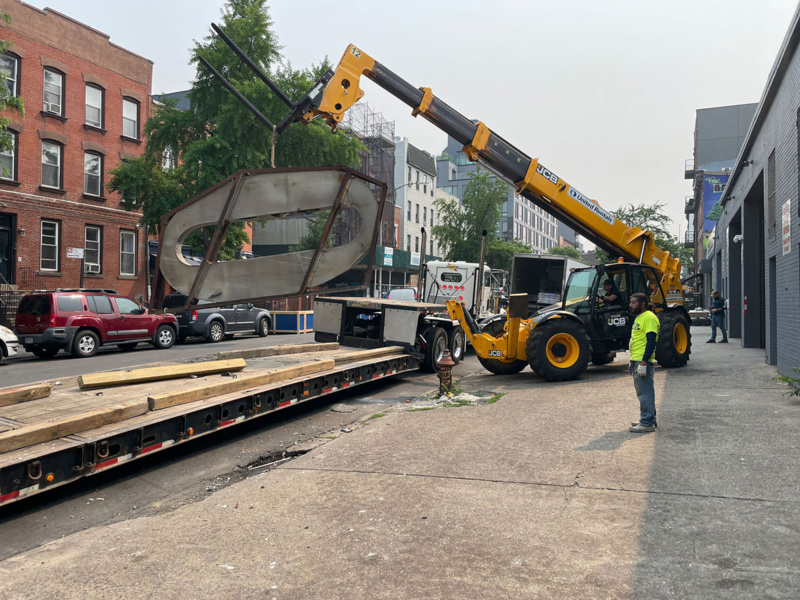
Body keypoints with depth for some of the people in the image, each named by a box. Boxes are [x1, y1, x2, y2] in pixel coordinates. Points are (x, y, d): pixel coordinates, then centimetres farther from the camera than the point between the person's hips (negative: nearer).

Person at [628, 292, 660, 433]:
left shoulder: (649, 318, -14)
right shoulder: (639, 317, 18)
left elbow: (651, 341, -21)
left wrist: (643, 363, -25)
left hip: (643, 362, -11)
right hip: (636, 361, 11)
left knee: (645, 392, -7)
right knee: (643, 392, 16)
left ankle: (647, 423, -2)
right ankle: (650, 420, 25)